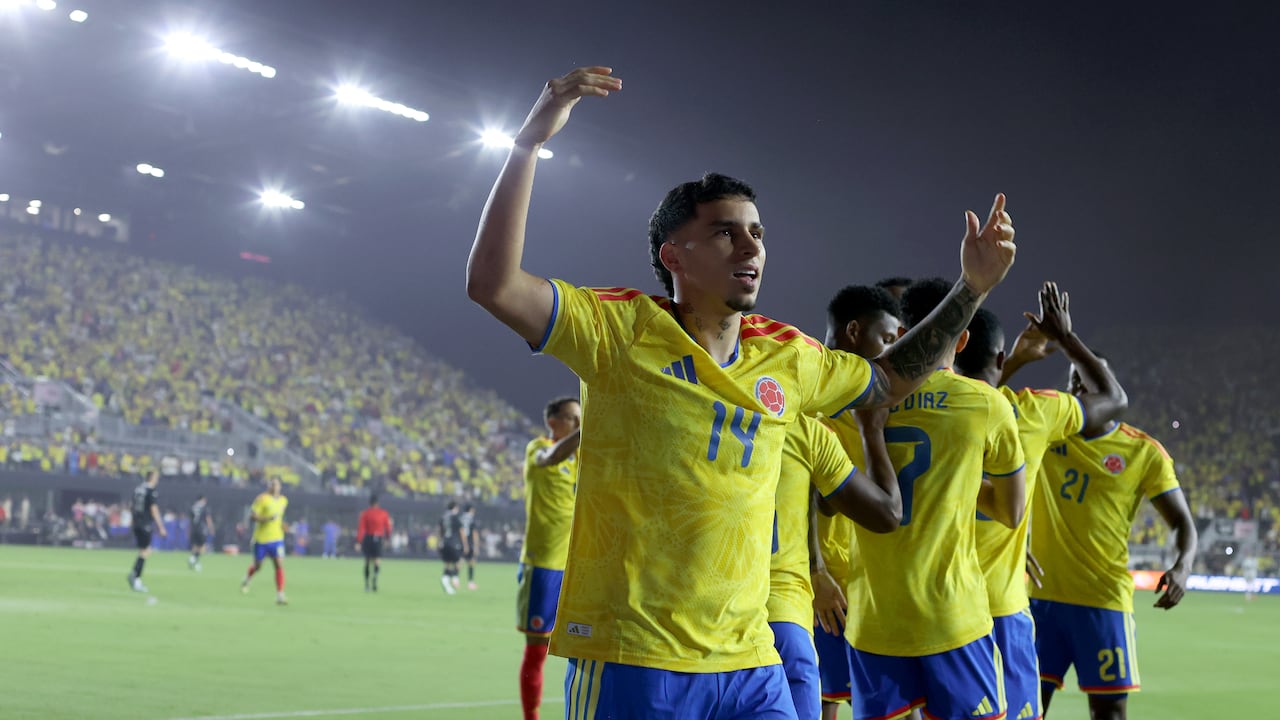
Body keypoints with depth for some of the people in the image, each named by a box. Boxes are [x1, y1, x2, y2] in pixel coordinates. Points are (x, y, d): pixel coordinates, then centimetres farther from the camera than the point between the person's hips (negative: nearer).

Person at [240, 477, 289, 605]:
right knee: (257, 566, 11)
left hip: (277, 538, 4)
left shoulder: (284, 500, 7)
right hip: (261, 538, -4)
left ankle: (280, 596, -12)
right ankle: (246, 580, 46)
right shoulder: (262, 499, -12)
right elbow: (253, 515, -15)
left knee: (280, 565, -11)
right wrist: (267, 519, -29)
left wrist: (281, 524, 11)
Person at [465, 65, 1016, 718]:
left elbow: (893, 380, 28)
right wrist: (529, 143, -22)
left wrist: (972, 286, 19)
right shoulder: (619, 330, -5)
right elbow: (492, 284, -17)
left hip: (749, 662, 5)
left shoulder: (787, 357, 10)